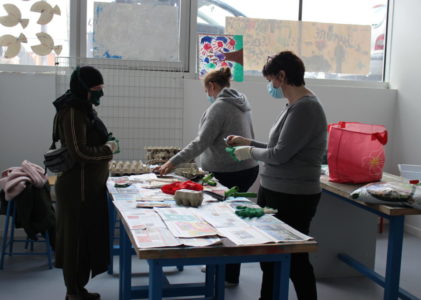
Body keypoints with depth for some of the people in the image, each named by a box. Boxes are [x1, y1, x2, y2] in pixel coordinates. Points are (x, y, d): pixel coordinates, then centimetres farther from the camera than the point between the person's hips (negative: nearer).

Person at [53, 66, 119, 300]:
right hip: (78, 187, -10)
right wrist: (108, 149, -10)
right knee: (78, 237, 0)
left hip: (89, 185, 10)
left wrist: (106, 149, 7)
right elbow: (79, 152, -22)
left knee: (87, 236, 15)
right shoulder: (72, 112, -17)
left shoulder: (84, 108, 13)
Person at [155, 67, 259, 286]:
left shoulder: (219, 106, -13)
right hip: (247, 168, 9)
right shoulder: (241, 102, 13)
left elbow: (201, 142, -19)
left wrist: (172, 162, -19)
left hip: (230, 174, -9)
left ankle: (230, 276, 9)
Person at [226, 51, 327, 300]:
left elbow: (280, 154, -22)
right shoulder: (295, 105, 12)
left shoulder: (305, 107, -19)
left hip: (292, 199, -10)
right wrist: (248, 142, 16)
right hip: (273, 192, 10)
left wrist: (250, 152, -6)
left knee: (295, 261, 2)